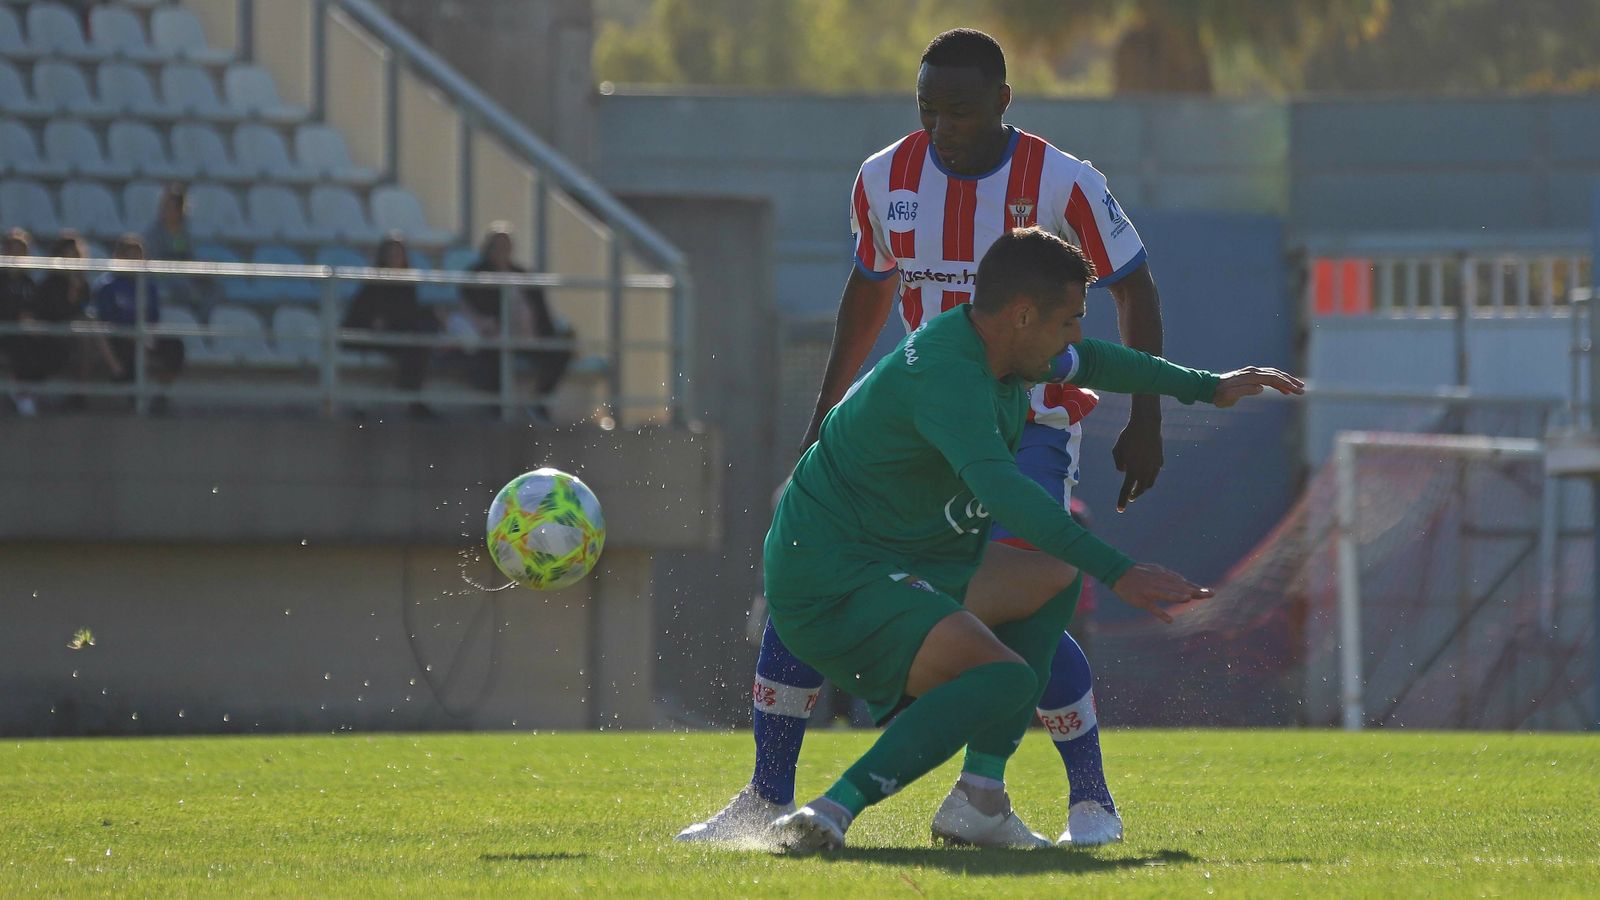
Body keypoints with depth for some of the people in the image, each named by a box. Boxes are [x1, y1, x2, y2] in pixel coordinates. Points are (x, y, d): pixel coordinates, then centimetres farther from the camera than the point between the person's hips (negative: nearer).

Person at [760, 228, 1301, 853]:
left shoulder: (993, 348, 7)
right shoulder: (946, 375, -25)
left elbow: (1087, 362, 30)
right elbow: (1002, 490, -41)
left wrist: (1206, 387, 36)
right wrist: (1117, 572, -45)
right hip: (830, 582, -11)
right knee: (1006, 679, -27)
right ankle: (831, 814, -33)